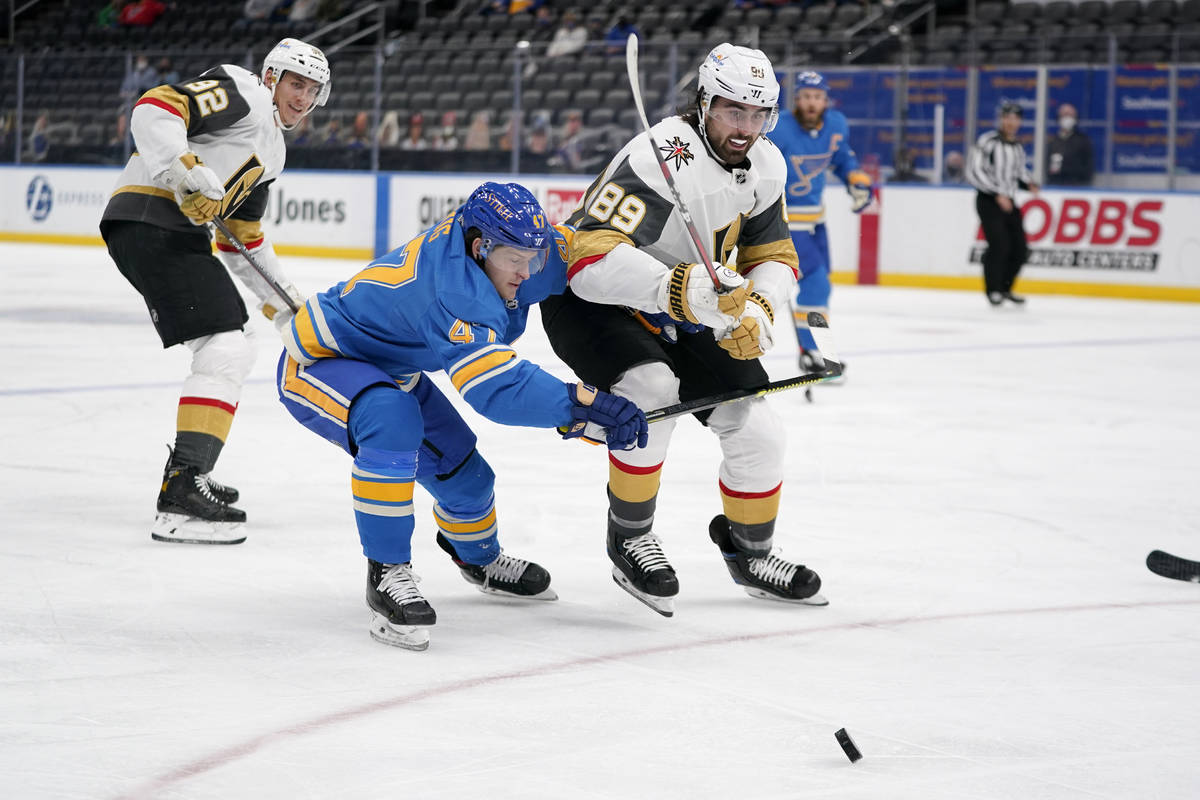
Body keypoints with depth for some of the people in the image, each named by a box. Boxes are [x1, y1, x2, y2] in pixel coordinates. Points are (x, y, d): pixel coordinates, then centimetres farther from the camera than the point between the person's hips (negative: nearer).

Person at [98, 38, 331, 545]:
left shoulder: (270, 151, 29)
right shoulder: (243, 93, -1)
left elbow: (245, 236, 35)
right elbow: (156, 108, -16)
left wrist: (284, 301, 33)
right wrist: (188, 171, -27)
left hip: (177, 231, 11)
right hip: (150, 219, -11)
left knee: (230, 352, 22)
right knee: (226, 352, -18)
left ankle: (187, 477, 30)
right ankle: (181, 499, -25)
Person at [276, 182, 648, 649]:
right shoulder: (455, 292, -40)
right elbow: (495, 387, -48)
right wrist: (583, 405, -52)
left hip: (389, 367, 9)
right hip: (318, 363, -9)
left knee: (463, 473, 13)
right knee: (393, 421, -38)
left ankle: (479, 558, 47)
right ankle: (388, 574, -28)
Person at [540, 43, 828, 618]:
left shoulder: (765, 166, -5)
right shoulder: (659, 159, -32)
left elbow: (773, 256, 5)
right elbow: (592, 259, -42)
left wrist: (756, 311, -17)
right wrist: (680, 288, -55)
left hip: (681, 312, 7)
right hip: (589, 300, -7)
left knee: (756, 429, 1)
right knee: (651, 388, -35)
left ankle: (749, 550, 28)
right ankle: (629, 536, -12)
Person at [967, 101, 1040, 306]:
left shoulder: (1017, 148, 11)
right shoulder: (987, 142, -12)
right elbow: (974, 173, -18)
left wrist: (1029, 183, 3)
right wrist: (998, 194, -22)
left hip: (1009, 203, 7)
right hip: (988, 202, -7)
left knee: (1020, 249, 4)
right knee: (999, 245, -18)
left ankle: (1004, 287, 23)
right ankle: (993, 290, -2)